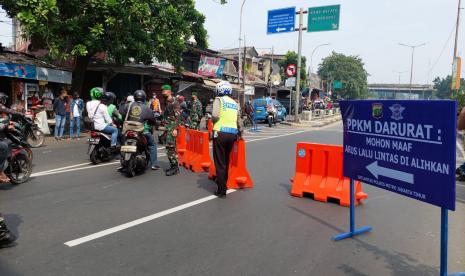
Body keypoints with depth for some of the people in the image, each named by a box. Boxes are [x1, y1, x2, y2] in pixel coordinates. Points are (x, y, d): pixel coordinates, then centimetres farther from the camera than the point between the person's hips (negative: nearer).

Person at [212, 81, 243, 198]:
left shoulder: (219, 99, -2)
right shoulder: (235, 103, 15)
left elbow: (215, 115, -16)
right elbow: (239, 120, 13)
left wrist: (213, 120, 5)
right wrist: (240, 132, 27)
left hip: (221, 132, -5)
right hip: (232, 134, 6)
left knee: (220, 162, 0)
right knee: (226, 160, 20)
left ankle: (222, 190, 0)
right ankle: (223, 182, 32)